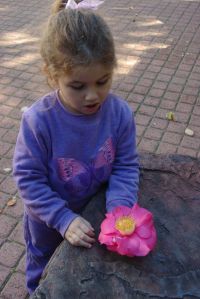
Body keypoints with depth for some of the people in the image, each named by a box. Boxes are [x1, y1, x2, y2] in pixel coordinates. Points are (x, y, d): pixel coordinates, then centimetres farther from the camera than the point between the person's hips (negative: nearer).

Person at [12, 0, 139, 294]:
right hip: (48, 221, -2)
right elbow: (28, 178, -24)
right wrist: (63, 219, -29)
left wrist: (120, 210, -29)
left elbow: (126, 166, -15)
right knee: (44, 274, 29)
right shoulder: (38, 120, -33)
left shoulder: (120, 113, -24)